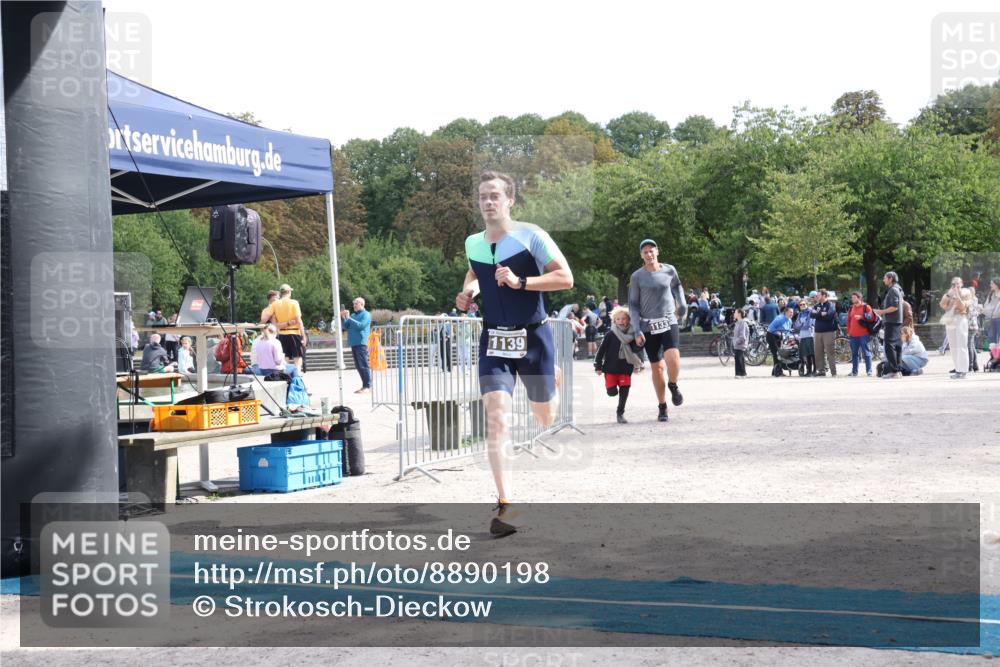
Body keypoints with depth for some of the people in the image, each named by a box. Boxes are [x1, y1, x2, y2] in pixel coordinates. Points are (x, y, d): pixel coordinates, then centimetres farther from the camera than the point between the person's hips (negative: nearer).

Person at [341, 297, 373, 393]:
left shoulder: (366, 314, -1)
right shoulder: (353, 315, 20)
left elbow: (360, 325, -16)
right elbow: (345, 327, 17)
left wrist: (348, 318, -16)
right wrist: (343, 318, 1)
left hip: (361, 343, -8)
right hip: (353, 343, 8)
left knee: (363, 365, -10)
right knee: (358, 366, 8)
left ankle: (368, 386, -9)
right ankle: (364, 385, 13)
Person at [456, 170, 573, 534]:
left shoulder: (531, 235, -10)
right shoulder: (472, 243, 5)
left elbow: (565, 277, -14)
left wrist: (520, 282, -24)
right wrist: (468, 292, 6)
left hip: (533, 337, -2)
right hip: (493, 340, 2)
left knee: (546, 415, 13)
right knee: (496, 417, -15)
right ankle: (505, 505, -16)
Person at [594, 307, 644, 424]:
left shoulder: (632, 335, 0)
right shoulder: (611, 335, -6)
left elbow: (637, 350, 8)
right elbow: (601, 350, -3)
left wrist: (639, 364, -1)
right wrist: (598, 366, -4)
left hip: (626, 368, 2)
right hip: (610, 368, -2)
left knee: (625, 389, -6)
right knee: (612, 392, -6)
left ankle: (620, 413, 9)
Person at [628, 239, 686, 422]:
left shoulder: (669, 270, 5)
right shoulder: (637, 276, 0)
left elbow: (677, 286, 27)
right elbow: (633, 305, 1)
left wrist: (682, 305, 14)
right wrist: (637, 331, -7)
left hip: (669, 322, 0)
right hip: (649, 326, 0)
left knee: (672, 358, -23)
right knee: (656, 367, 2)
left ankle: (673, 385, 9)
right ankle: (662, 407, 15)